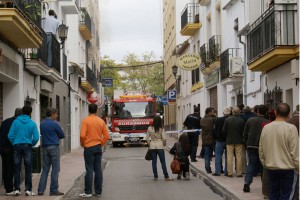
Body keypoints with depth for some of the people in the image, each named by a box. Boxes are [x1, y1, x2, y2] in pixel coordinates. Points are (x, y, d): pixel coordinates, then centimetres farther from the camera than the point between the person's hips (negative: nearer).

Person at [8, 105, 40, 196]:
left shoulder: (16, 121, 0)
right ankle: (28, 189, 1)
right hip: (27, 146, -1)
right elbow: (36, 137, -7)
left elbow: (10, 135, -4)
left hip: (17, 145, 1)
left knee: (17, 169, 6)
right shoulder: (32, 123, -1)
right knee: (28, 169, 3)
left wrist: (14, 143, 11)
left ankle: (17, 189, 5)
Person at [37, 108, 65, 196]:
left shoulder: (42, 124, 9)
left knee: (45, 169, 9)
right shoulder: (54, 124, -11)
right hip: (54, 147, -6)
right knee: (55, 169, -1)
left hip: (45, 147, 6)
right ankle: (54, 190, 0)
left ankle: (41, 190, 6)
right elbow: (62, 135, -3)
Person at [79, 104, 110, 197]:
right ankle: (98, 191, 12)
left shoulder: (85, 120, -9)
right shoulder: (101, 121, 4)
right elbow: (106, 136, 3)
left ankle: (88, 192, 1)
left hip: (89, 148, -4)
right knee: (98, 170, 8)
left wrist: (82, 144, 1)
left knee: (89, 170, -2)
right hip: (98, 147, 4)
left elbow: (82, 135, -16)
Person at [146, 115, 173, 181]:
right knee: (163, 162, 2)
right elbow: (164, 138, -9)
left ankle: (155, 177, 9)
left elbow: (147, 138, 3)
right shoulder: (161, 129, -8)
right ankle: (166, 177, 2)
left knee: (154, 162, 8)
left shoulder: (150, 128, -1)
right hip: (160, 146, -2)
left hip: (152, 146, 2)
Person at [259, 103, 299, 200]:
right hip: (287, 169, -4)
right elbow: (295, 152, -13)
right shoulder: (291, 128, -15)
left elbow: (261, 150, 7)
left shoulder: (266, 127, -1)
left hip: (271, 168, 4)